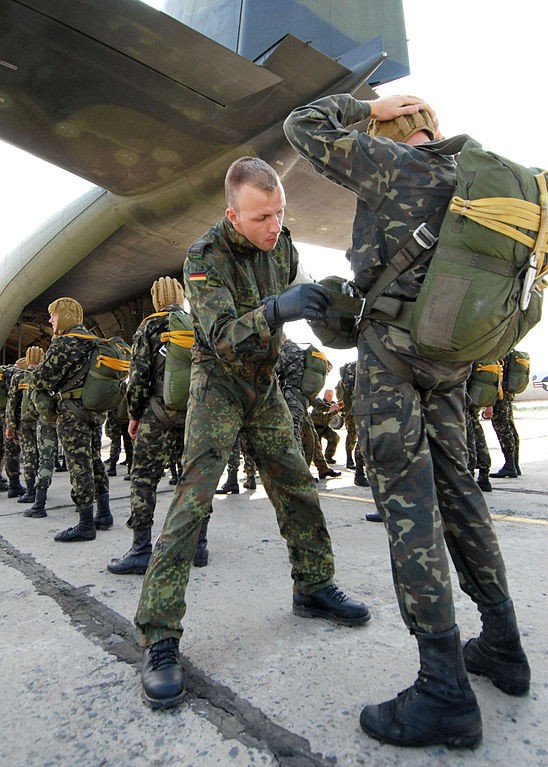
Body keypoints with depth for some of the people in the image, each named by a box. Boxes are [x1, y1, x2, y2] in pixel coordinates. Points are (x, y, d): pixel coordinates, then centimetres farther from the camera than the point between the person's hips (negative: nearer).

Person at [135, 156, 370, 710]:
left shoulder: (281, 242, -2)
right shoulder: (205, 257, -21)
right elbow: (223, 338, -34)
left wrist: (318, 300, 3)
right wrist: (277, 310, -49)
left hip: (265, 383, 6)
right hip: (218, 381, -5)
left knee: (296, 485, 6)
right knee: (195, 494, -15)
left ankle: (313, 586, 24)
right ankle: (159, 638, -9)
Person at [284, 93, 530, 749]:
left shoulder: (391, 163, -2)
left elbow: (303, 126, 5)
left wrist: (366, 106, 15)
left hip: (392, 344, -8)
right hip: (452, 351, 8)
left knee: (406, 498, -8)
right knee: (455, 486, 13)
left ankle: (446, 692, -3)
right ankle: (502, 646, 24)